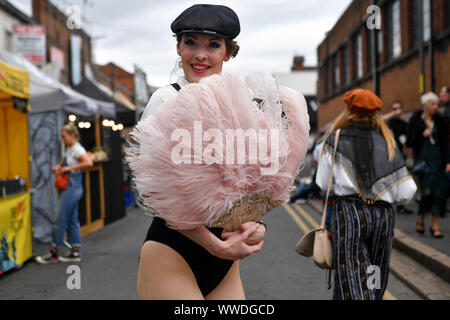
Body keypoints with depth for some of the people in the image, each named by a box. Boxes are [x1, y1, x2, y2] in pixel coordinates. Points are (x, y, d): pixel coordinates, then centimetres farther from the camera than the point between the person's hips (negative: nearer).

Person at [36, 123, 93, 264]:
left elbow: (88, 162, -29)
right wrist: (57, 168, 6)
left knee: (61, 220, -5)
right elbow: (63, 163, 29)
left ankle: (54, 253, 2)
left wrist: (69, 168, -24)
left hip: (73, 188, -10)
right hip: (68, 188, 10)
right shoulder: (69, 149, 16)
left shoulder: (77, 149, -12)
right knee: (72, 221, 10)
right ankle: (75, 252, 14)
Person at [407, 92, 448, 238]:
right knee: (427, 191, -12)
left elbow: (445, 143, 10)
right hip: (423, 160, -3)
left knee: (439, 192, -2)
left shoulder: (440, 121, 9)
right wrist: (423, 135, -15)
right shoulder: (416, 120, 0)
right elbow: (409, 142, 0)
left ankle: (435, 225, 6)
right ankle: (421, 220, 13)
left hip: (438, 160, 3)